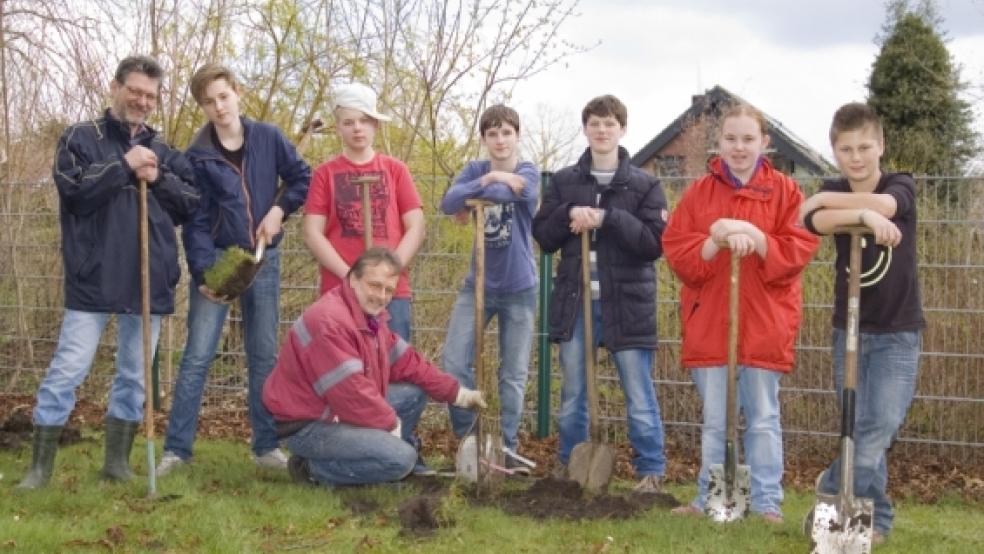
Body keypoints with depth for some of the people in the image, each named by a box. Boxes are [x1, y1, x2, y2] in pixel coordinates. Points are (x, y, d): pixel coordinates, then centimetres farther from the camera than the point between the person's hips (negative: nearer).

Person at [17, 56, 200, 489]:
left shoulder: (164, 152, 13)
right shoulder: (80, 138, 2)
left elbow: (192, 205, 9)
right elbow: (74, 192, -11)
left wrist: (158, 179, -7)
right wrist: (124, 166, -15)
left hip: (149, 279, 4)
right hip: (93, 277, -4)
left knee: (135, 374, 10)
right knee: (68, 369, -2)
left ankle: (118, 460, 21)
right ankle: (41, 464, 8)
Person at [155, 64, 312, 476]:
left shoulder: (268, 138, 0)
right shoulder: (198, 155, -5)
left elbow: (302, 177, 9)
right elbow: (195, 221, -8)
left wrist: (279, 209, -8)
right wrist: (204, 272, -19)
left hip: (263, 260, 2)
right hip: (216, 260, -2)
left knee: (265, 356, 7)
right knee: (197, 356, -5)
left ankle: (266, 446, 15)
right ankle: (176, 448, 1)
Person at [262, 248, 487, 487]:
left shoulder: (371, 315, 7)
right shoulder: (329, 321, -27)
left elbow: (407, 363, 12)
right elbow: (350, 392, -28)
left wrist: (460, 394, 9)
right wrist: (391, 424, -14)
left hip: (344, 411, 10)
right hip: (308, 426, -10)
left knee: (415, 393, 7)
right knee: (401, 458, -21)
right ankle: (314, 467, -6)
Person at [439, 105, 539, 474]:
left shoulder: (528, 173, -6)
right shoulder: (475, 170, 3)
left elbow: (504, 194, -28)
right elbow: (448, 203, -16)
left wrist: (471, 196, -12)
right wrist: (490, 179, -22)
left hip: (519, 287, -2)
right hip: (478, 284, 2)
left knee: (514, 374, 4)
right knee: (453, 364, -6)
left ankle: (507, 446, 15)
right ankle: (468, 438, 12)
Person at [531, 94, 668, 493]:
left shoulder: (644, 185, 1)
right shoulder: (564, 181, 9)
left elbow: (656, 241, -8)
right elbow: (543, 236, 7)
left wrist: (607, 218, -18)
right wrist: (569, 214, -12)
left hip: (627, 302, -3)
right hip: (575, 301, 3)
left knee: (639, 396, 1)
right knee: (572, 396, 12)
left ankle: (651, 471, 12)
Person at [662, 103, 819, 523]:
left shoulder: (785, 191, 4)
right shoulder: (699, 192, 7)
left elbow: (800, 250, -5)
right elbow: (675, 250, -2)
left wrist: (756, 237, -20)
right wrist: (714, 241, -19)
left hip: (765, 325, -1)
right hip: (709, 323, 2)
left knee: (763, 419, 4)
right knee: (714, 421, 9)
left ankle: (767, 503, 13)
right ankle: (710, 499, 20)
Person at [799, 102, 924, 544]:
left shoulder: (902, 186, -3)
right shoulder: (832, 192, 2)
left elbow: (884, 205, -29)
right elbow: (818, 222, -23)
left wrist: (825, 197, -16)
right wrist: (864, 215, -40)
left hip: (898, 332, -2)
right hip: (849, 329, 2)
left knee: (878, 430, -10)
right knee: (861, 430, 6)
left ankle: (833, 492, 5)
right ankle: (875, 517, 19)